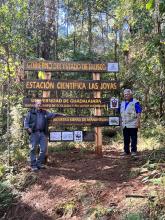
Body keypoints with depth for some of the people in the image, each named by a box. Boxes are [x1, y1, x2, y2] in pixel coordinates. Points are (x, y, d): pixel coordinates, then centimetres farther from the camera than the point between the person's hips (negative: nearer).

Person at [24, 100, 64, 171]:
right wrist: (27, 128, -8)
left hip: (42, 133, 3)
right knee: (33, 149, -1)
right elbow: (26, 121, 8)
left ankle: (39, 163, 17)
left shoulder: (44, 113, 17)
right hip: (34, 133, -3)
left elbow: (52, 115, 13)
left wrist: (60, 114, 3)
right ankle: (33, 165, 7)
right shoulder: (30, 113, 8)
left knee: (43, 149, 2)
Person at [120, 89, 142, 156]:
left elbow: (139, 113, -9)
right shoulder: (122, 103, 16)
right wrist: (121, 122, 15)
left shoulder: (135, 102, -5)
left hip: (132, 125, -6)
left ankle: (133, 151, 7)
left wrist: (138, 122, -15)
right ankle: (126, 151, 19)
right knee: (126, 139, 11)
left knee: (133, 138, -1)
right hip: (125, 125, 6)